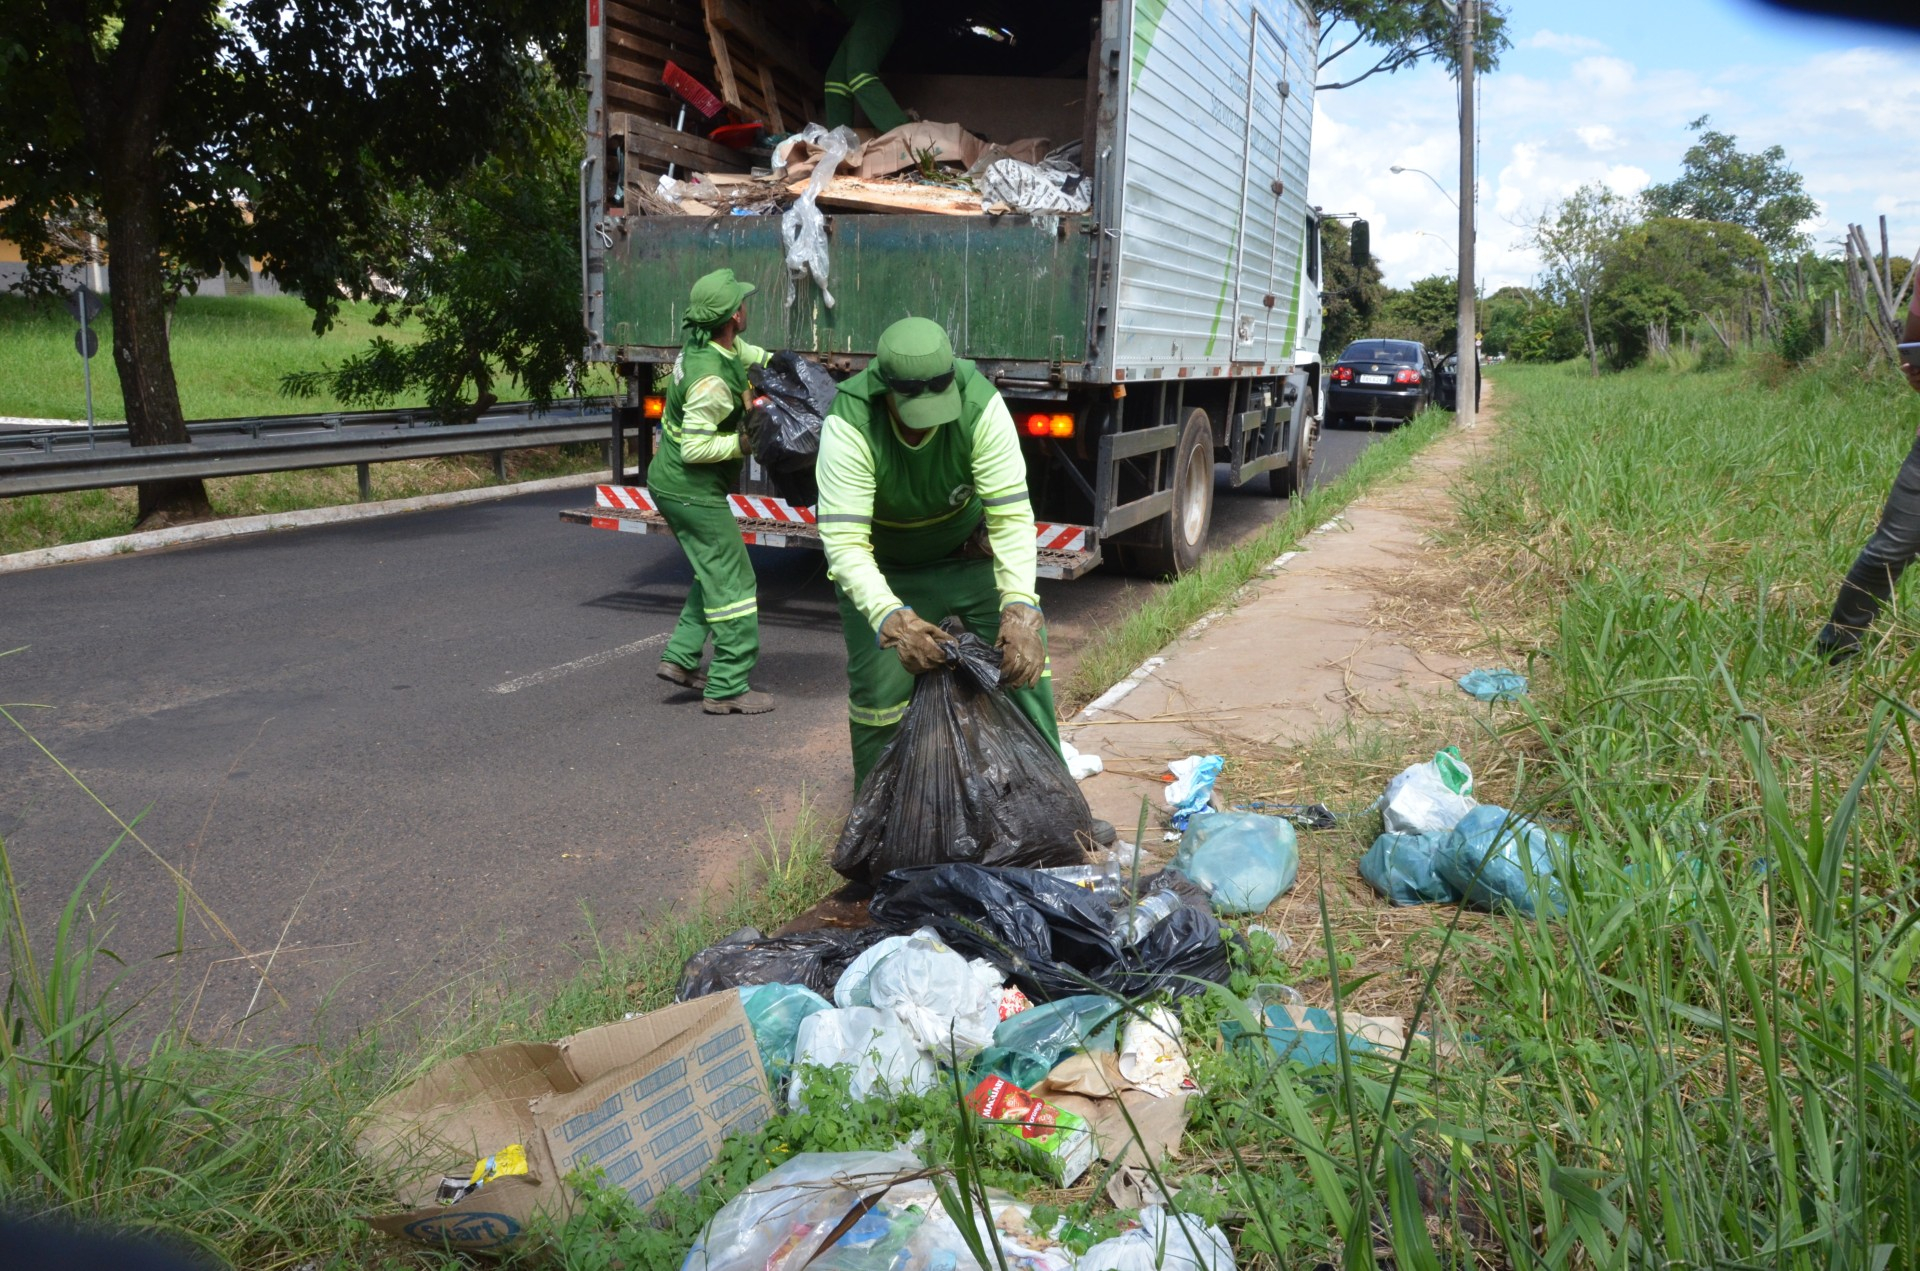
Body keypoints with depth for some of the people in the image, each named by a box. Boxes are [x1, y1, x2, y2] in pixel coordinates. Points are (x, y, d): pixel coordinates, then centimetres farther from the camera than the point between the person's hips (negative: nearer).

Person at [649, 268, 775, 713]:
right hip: (693, 490, -10)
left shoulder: (701, 340, 1)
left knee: (713, 574, 21)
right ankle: (727, 689, 1)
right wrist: (745, 442, -18)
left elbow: (740, 351, 24)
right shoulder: (712, 380, -28)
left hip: (669, 481, 10)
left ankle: (680, 659, 21)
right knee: (732, 584, -3)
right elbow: (695, 449, -26)